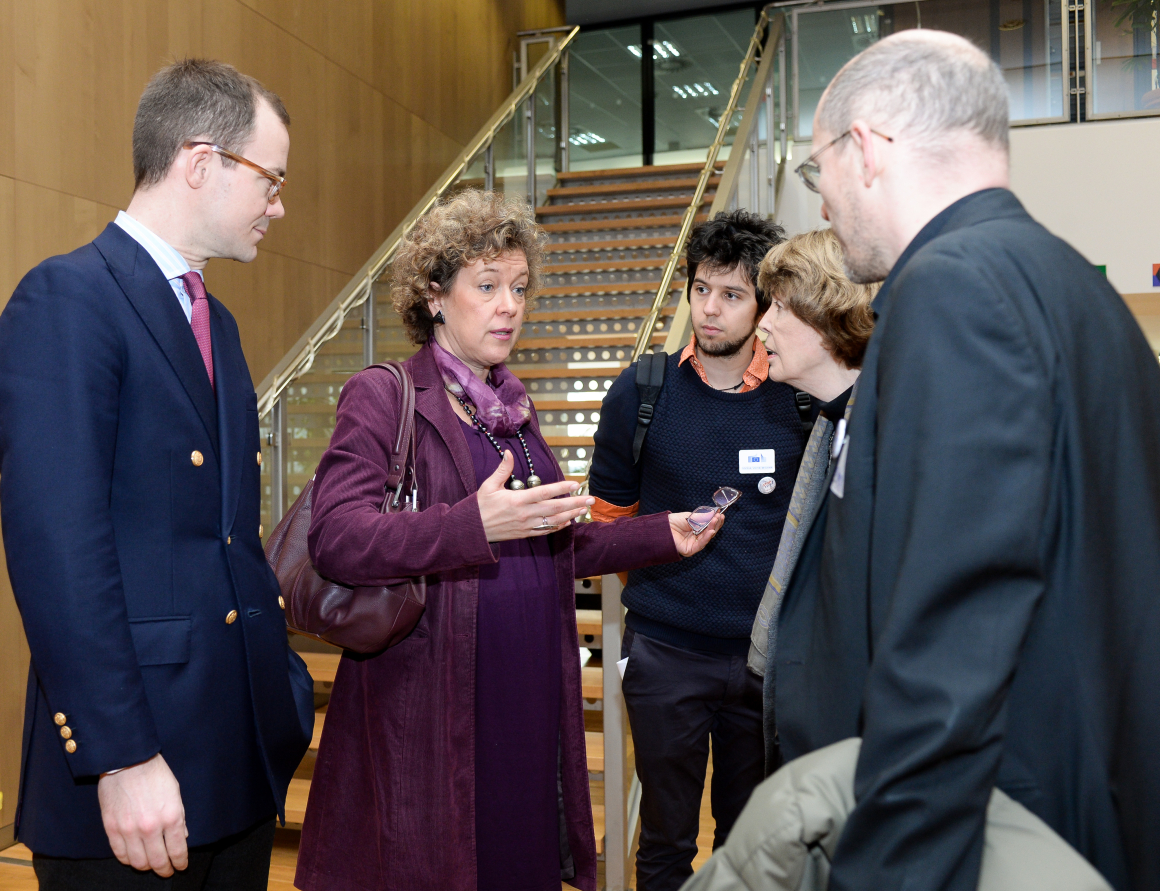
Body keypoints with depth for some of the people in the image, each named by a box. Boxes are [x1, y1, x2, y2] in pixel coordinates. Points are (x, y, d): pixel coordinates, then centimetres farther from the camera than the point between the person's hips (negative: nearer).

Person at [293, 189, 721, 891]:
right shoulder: (383, 397, -6)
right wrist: (476, 525, -29)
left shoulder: (513, 406, 15)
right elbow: (336, 538, -19)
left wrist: (663, 535, 11)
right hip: (431, 710, -6)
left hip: (532, 698, 6)